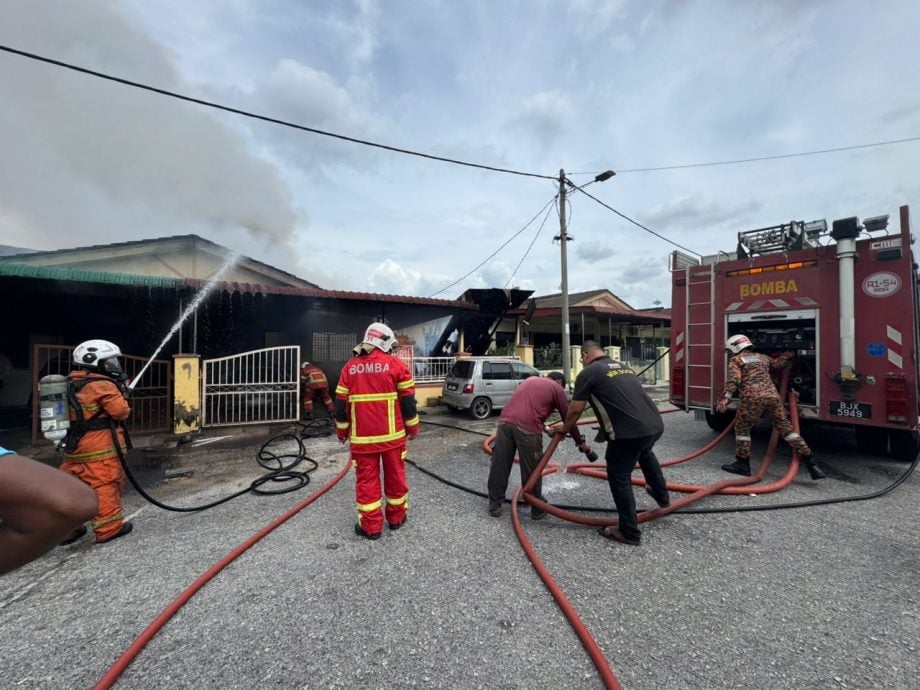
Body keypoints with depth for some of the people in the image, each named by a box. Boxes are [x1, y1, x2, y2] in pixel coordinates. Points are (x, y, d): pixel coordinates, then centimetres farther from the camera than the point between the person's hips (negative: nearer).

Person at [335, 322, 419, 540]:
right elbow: (408, 401, -4)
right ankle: (396, 517, 31)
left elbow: (341, 403, 6)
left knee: (366, 479, 12)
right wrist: (412, 427, 9)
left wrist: (342, 431, 19)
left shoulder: (350, 367, 2)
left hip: (362, 436, 1)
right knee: (395, 475, 16)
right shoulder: (396, 365, -6)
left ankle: (370, 526, 21)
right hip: (392, 434, -1)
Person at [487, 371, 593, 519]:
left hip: (505, 421, 5)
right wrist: (580, 442, 30)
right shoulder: (557, 388, 15)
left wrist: (544, 427, 42)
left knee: (499, 466, 15)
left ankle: (494, 506, 27)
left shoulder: (531, 379, 30)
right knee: (532, 471, 12)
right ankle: (538, 510, 28)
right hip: (527, 427, -5)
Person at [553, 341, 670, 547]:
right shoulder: (624, 367, 20)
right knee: (645, 453, 38)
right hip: (655, 424, 8)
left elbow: (575, 409, 0)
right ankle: (662, 496, 58)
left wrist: (564, 428, 20)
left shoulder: (588, 373, -2)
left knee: (619, 477, 11)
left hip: (630, 431, -8)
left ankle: (630, 533, 23)